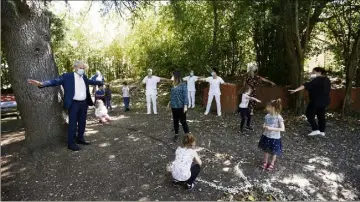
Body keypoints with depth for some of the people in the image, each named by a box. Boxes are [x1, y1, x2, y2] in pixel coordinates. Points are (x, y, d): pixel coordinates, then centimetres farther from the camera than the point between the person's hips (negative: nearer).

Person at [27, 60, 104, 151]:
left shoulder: (84, 77, 10)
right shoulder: (68, 76, -8)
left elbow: (91, 81, 26)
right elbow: (56, 81, -17)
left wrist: (102, 82, 31)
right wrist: (41, 84, -31)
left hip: (84, 103, 6)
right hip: (74, 104, -6)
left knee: (82, 122, 15)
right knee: (73, 124, -1)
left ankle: (80, 138, 31)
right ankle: (71, 143, 9)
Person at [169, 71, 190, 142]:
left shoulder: (183, 85, -11)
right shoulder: (174, 86, 6)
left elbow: (185, 95, -13)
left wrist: (185, 106, -17)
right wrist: (170, 102, 19)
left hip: (181, 106, -6)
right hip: (174, 106, 6)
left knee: (183, 121, 2)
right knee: (175, 121, 13)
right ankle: (176, 134, 27)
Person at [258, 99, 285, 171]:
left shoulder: (279, 117, -20)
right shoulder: (267, 116, -4)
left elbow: (282, 129, -21)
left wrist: (271, 128, -28)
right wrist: (264, 126, -12)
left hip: (275, 138, -4)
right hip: (266, 136, 5)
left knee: (274, 152, 15)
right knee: (266, 150, 19)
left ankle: (271, 164, 37)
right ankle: (265, 162, 40)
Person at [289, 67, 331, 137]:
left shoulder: (317, 80, -17)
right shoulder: (327, 80, 11)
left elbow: (306, 85, -30)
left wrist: (296, 90, -39)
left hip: (316, 101, -9)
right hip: (324, 101, 9)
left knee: (310, 115, 0)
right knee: (321, 116, 15)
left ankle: (316, 130, -4)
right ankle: (322, 131, 20)